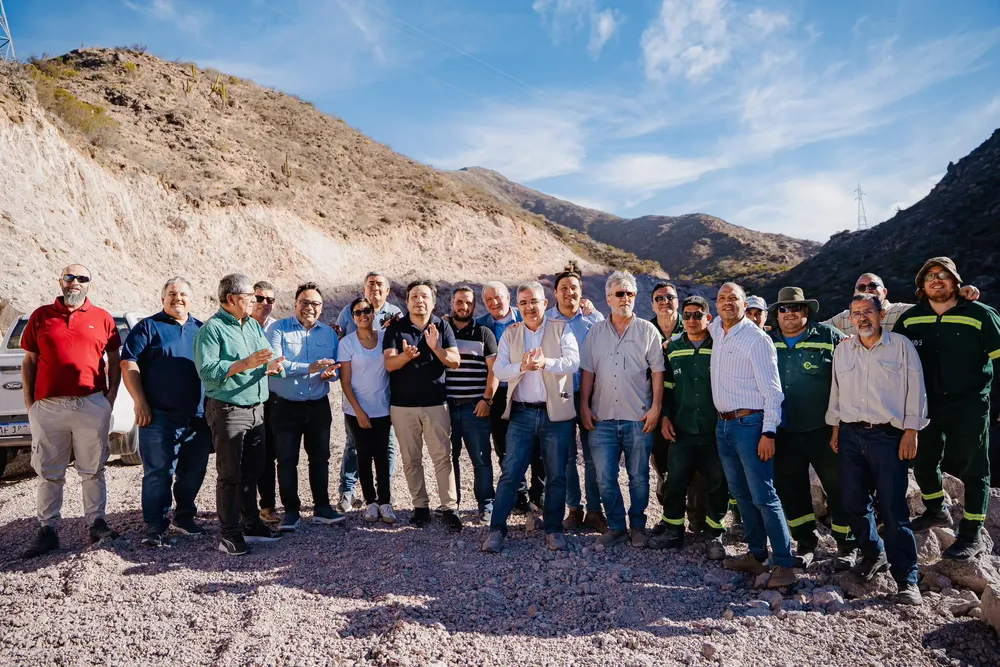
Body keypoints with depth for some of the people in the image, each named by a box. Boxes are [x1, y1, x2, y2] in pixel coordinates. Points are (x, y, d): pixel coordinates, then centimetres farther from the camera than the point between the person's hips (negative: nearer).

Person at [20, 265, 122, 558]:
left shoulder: (102, 318, 7)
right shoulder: (41, 316, 9)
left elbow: (114, 361, 11)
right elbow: (29, 362, 10)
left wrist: (111, 395, 1)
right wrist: (29, 402, 3)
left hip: (92, 405, -1)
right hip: (48, 406, 1)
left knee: (93, 469, 7)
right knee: (49, 472, 8)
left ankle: (96, 523, 15)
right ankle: (48, 530, 16)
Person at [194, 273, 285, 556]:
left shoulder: (253, 325, 13)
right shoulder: (212, 329, -11)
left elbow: (267, 360, 12)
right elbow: (207, 371, -21)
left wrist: (271, 365, -11)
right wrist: (246, 363, -26)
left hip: (256, 408, 7)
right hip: (228, 410, -7)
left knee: (252, 470, 15)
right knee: (230, 474, 0)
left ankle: (251, 524, 28)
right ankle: (230, 534, 9)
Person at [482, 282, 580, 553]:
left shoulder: (562, 329, 2)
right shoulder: (510, 335, 9)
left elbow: (573, 362, -12)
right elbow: (499, 370, -2)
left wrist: (546, 363, -32)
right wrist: (522, 366, -22)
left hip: (556, 413, -1)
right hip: (521, 414, 1)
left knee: (556, 475, 8)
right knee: (510, 473, 1)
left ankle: (553, 529, 22)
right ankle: (497, 529, 9)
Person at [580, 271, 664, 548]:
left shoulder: (647, 330, 4)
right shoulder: (597, 331, 10)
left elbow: (657, 371, 1)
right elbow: (588, 371, 9)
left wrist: (656, 407, -7)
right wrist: (584, 406, 2)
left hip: (639, 419, -2)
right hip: (602, 418, 2)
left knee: (638, 478, 8)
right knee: (605, 478, 3)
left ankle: (638, 527, 25)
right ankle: (616, 527, 19)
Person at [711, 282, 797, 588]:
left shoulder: (756, 338, -11)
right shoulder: (716, 330, 10)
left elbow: (772, 389, -14)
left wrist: (768, 432, -18)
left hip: (750, 424, -8)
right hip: (723, 425, 8)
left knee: (763, 496, -7)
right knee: (741, 494, 14)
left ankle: (784, 565, 2)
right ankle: (756, 555, 26)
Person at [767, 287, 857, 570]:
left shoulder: (829, 336, -5)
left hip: (823, 430, -4)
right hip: (784, 433, 4)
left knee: (838, 487, 5)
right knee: (790, 489, 11)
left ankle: (847, 545, 22)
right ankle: (806, 542, 27)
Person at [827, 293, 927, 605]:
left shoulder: (901, 345, 0)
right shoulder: (843, 349, 11)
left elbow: (915, 390, -2)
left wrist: (911, 431, -7)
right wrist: (835, 428, 13)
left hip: (888, 436, -4)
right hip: (850, 435, 4)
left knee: (893, 509, -6)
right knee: (854, 503, 7)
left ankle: (906, 579, 2)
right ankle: (873, 555, 30)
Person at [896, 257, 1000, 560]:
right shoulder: (910, 319, 2)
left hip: (969, 406, -4)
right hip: (925, 405, 4)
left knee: (972, 469, 5)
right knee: (923, 463, 16)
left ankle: (971, 535, 17)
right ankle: (937, 511, 40)